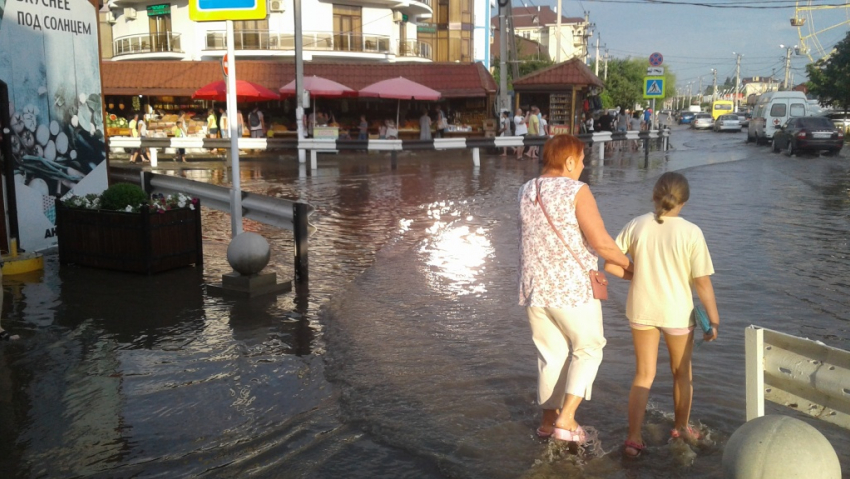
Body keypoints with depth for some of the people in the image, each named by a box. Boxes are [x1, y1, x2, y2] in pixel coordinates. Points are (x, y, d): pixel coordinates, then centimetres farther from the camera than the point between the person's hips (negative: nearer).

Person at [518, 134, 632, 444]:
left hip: (533, 288, 6)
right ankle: (566, 418, 2)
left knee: (551, 354, 17)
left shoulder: (526, 192, 10)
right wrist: (628, 264, 0)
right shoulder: (576, 191, -11)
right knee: (587, 348, 11)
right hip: (571, 288, -6)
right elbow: (600, 241, -18)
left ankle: (549, 419, 25)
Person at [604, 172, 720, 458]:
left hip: (641, 309, 2)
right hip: (677, 311, -1)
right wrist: (714, 319, -2)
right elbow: (702, 282, -12)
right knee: (682, 373, 21)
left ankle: (634, 438, 7)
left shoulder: (636, 226, -8)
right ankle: (681, 428, 40)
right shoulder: (691, 233, -14)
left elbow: (610, 265, -6)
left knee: (643, 375, 14)